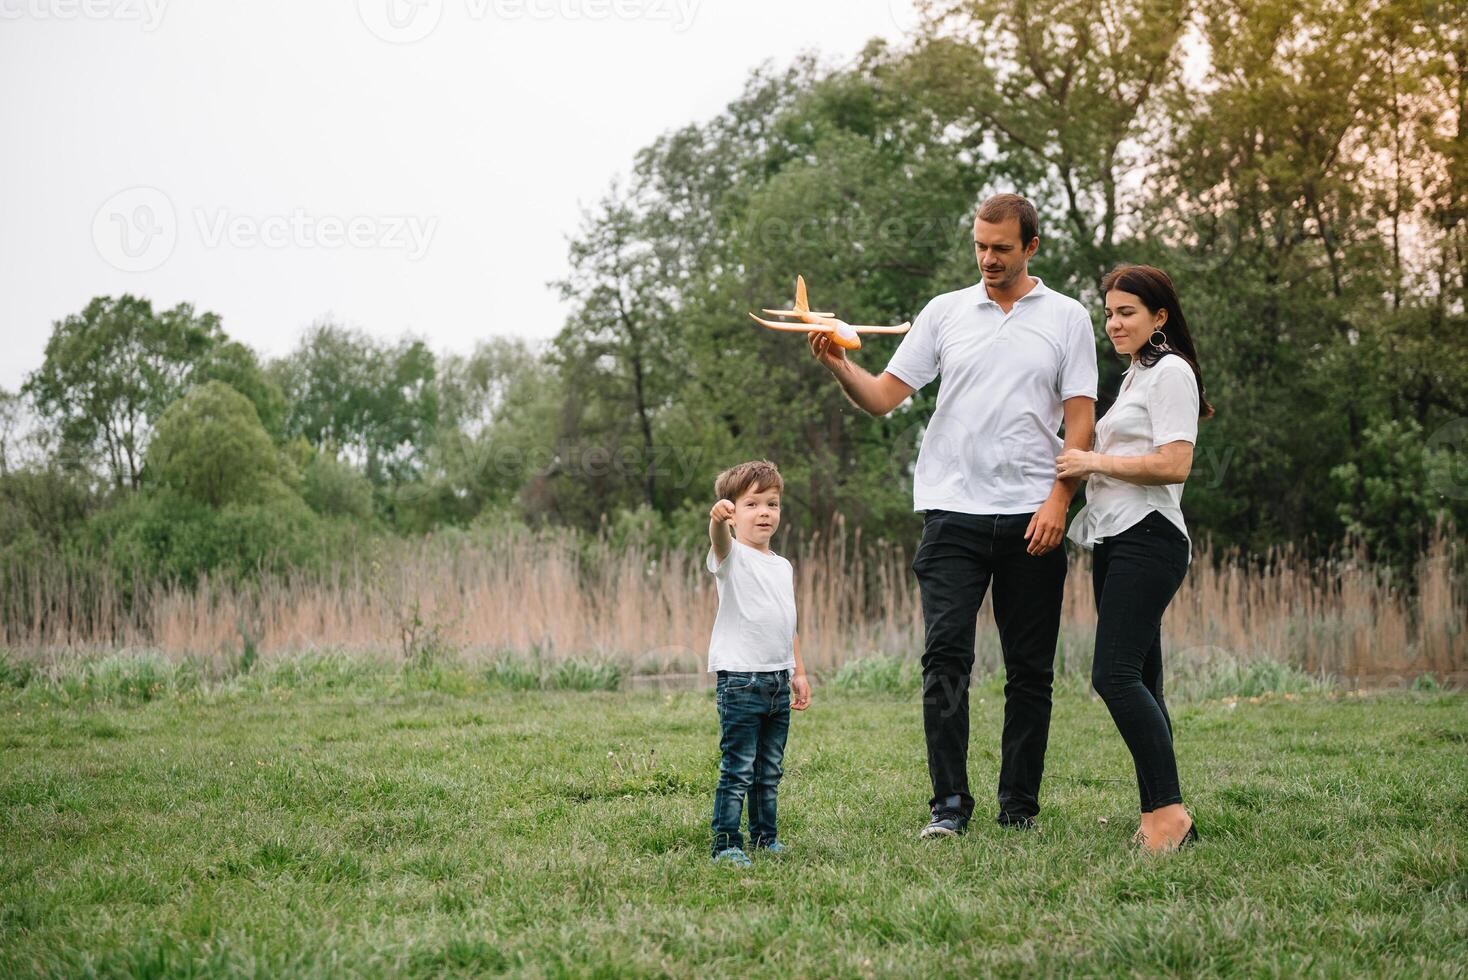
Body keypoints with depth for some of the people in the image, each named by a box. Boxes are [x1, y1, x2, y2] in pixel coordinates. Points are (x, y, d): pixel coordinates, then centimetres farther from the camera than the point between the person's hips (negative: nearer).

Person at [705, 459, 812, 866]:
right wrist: (718, 519, -53)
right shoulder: (732, 557, -5)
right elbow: (720, 542, -30)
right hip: (739, 678, -7)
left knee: (770, 770, 14)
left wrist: (798, 672, 18)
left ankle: (764, 836, 24)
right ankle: (726, 843, -4)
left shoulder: (783, 567, 17)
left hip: (778, 680, 7)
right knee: (737, 769, -8)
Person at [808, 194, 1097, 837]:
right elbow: (884, 397, 6)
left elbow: (1080, 418, 2)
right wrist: (839, 366, -14)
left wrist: (1058, 501, -10)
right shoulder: (944, 313, 10)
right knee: (945, 656, -9)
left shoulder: (1066, 318, 7)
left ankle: (1020, 807, 12)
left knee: (1030, 669, 4)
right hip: (954, 511, 0)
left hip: (1033, 518, 0)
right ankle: (950, 803, -5)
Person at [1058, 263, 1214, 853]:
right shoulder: (1135, 375, 23)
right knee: (1137, 682, 6)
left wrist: (1094, 462, -12)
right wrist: (1082, 468, 12)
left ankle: (1169, 811, -19)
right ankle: (1159, 818, 7)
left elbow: (1174, 465, -17)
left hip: (1147, 539, -10)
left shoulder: (1171, 372, -6)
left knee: (1115, 674, -19)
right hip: (1113, 539, 10)